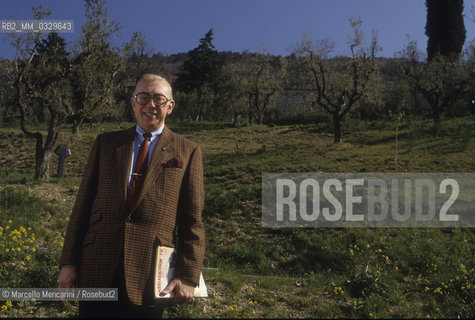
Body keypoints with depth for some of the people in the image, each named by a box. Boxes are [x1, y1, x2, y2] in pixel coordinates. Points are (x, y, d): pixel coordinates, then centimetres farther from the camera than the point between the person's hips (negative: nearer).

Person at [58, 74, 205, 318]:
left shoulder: (188, 152, 3)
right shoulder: (105, 143, 9)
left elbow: (192, 221, -1)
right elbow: (83, 204, 8)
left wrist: (188, 276, -7)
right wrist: (69, 263, 3)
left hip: (150, 277, -2)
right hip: (97, 271, 2)